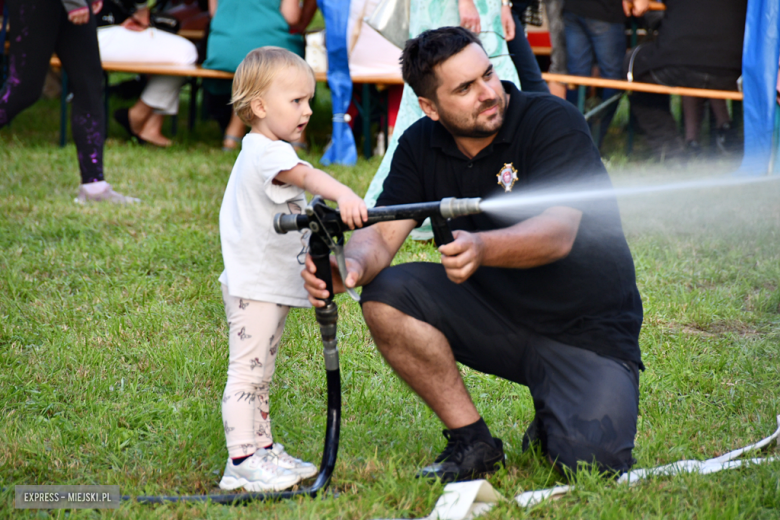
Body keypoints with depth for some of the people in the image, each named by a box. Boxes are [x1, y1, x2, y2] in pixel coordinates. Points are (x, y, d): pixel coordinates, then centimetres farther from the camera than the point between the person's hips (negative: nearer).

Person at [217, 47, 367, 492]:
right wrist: (344, 195, -58)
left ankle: (263, 449, 25)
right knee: (247, 372, -8)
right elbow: (303, 174, -40)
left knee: (261, 375, 17)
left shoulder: (270, 151, 13)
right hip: (253, 285, -11)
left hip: (275, 284, 11)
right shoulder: (264, 152, -21)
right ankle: (242, 461, -7)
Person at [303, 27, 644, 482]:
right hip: (495, 312, 5)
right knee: (387, 296, -19)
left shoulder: (554, 122, -18)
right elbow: (382, 232, -10)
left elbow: (558, 234, -30)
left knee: (591, 458, -27)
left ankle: (556, 423, 12)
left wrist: (483, 249, -51)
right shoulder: (421, 146, -2)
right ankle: (472, 440, -6)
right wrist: (353, 265, -36)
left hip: (589, 329, -5)